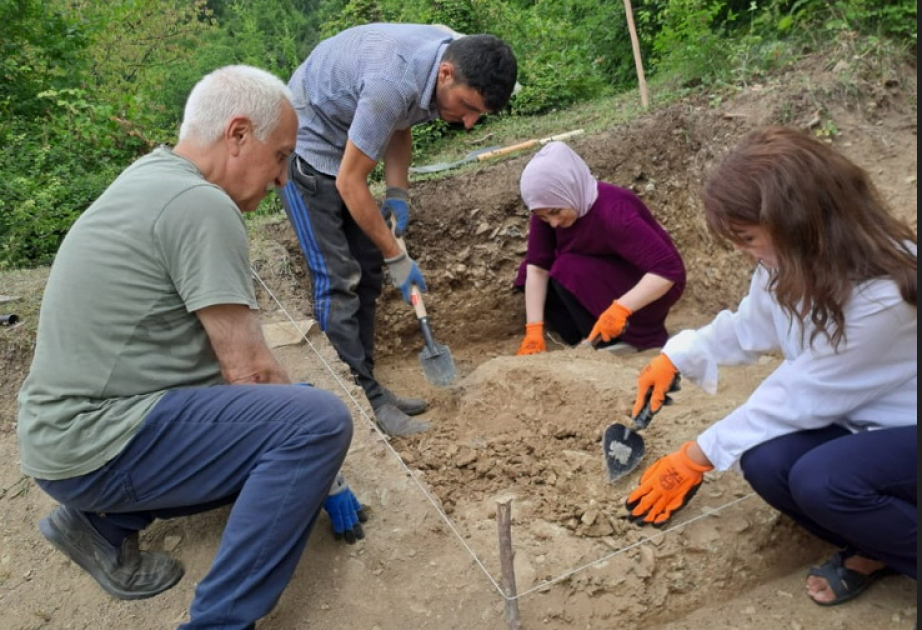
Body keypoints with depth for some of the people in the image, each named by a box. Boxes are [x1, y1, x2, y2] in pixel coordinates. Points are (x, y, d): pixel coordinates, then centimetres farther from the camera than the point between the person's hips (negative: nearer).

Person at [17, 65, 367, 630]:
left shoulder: (151, 177, 11)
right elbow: (250, 370, -19)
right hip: (95, 445, -10)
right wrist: (319, 468, -3)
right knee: (319, 421, -22)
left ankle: (104, 521, 18)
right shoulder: (201, 206, -19)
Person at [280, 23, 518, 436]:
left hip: (345, 145, 9)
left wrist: (397, 194, -5)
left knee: (367, 272, 7)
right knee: (337, 279, -11)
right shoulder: (391, 84, -35)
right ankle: (364, 405, -6)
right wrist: (397, 257, -18)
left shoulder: (454, 55, -9)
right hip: (308, 142, -8)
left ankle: (364, 385, 15)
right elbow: (349, 184, -26)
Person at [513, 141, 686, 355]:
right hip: (604, 274, 7)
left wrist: (620, 308, -46)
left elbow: (668, 270, -36)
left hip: (651, 286, -7)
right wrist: (534, 332, -24)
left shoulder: (613, 212, -33)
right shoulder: (549, 209, -15)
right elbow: (537, 267, -17)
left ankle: (631, 337, -12)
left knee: (569, 273, -28)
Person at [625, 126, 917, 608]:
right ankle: (875, 548, 6)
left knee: (821, 479, -34)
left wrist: (696, 458, -20)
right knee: (767, 462, -22)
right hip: (863, 418, 7)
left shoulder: (882, 296, -35)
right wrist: (675, 359, -4)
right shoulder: (795, 260, -11)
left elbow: (796, 397, -28)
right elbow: (749, 325, 9)